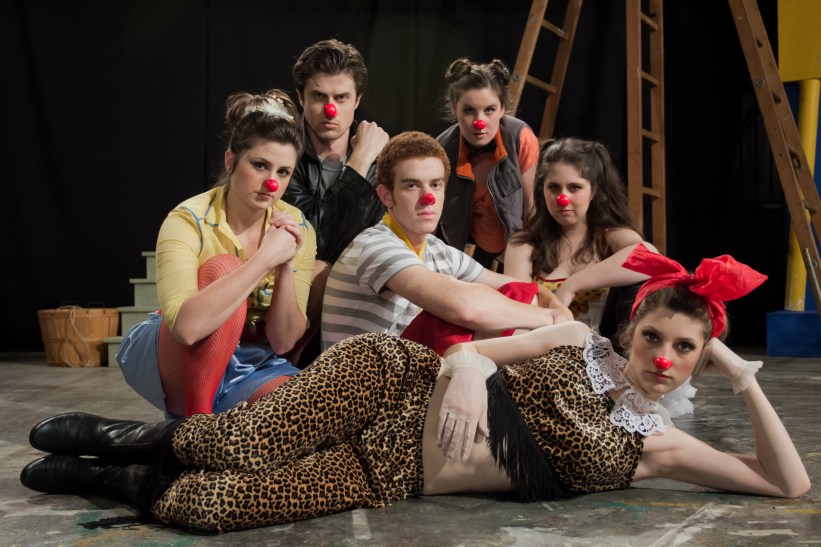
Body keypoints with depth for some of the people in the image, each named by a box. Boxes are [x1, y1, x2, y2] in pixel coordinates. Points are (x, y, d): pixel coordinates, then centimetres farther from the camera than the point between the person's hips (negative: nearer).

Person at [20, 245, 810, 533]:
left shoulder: (652, 445, 6)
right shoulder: (579, 342, 2)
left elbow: (788, 483, 5)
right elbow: (465, 347, 0)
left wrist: (748, 383, -7)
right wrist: (461, 367, -25)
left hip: (391, 479, 1)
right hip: (392, 382, -1)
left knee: (207, 506, -18)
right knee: (239, 450, -25)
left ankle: (126, 482, 12)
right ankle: (138, 438, 9)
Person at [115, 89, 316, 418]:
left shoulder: (298, 230, -6)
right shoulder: (189, 221, -19)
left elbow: (283, 342, -9)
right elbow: (186, 326, -37)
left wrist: (287, 266, -23)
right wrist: (265, 259, -35)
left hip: (250, 367, 4)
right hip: (178, 364, -4)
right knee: (222, 268, -30)